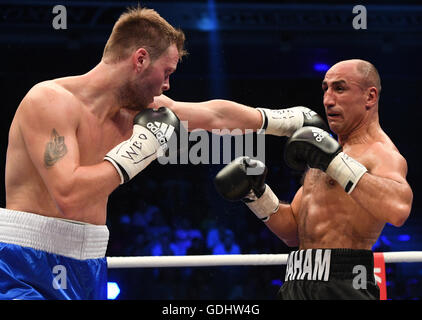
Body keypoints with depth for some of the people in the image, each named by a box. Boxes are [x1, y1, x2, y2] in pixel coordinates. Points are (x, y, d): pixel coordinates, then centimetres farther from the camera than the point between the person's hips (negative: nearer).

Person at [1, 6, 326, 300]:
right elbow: (68, 197, -27)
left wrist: (283, 119, 37)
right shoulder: (50, 100, -15)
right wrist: (137, 153, -18)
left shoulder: (134, 112, 10)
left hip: (87, 275, 8)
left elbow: (215, 113, 26)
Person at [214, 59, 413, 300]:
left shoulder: (381, 153, -7)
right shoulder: (327, 148, 21)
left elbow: (399, 209, -30)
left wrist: (335, 160, -26)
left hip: (341, 287, -8)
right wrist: (257, 194, 7)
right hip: (297, 284, 8)